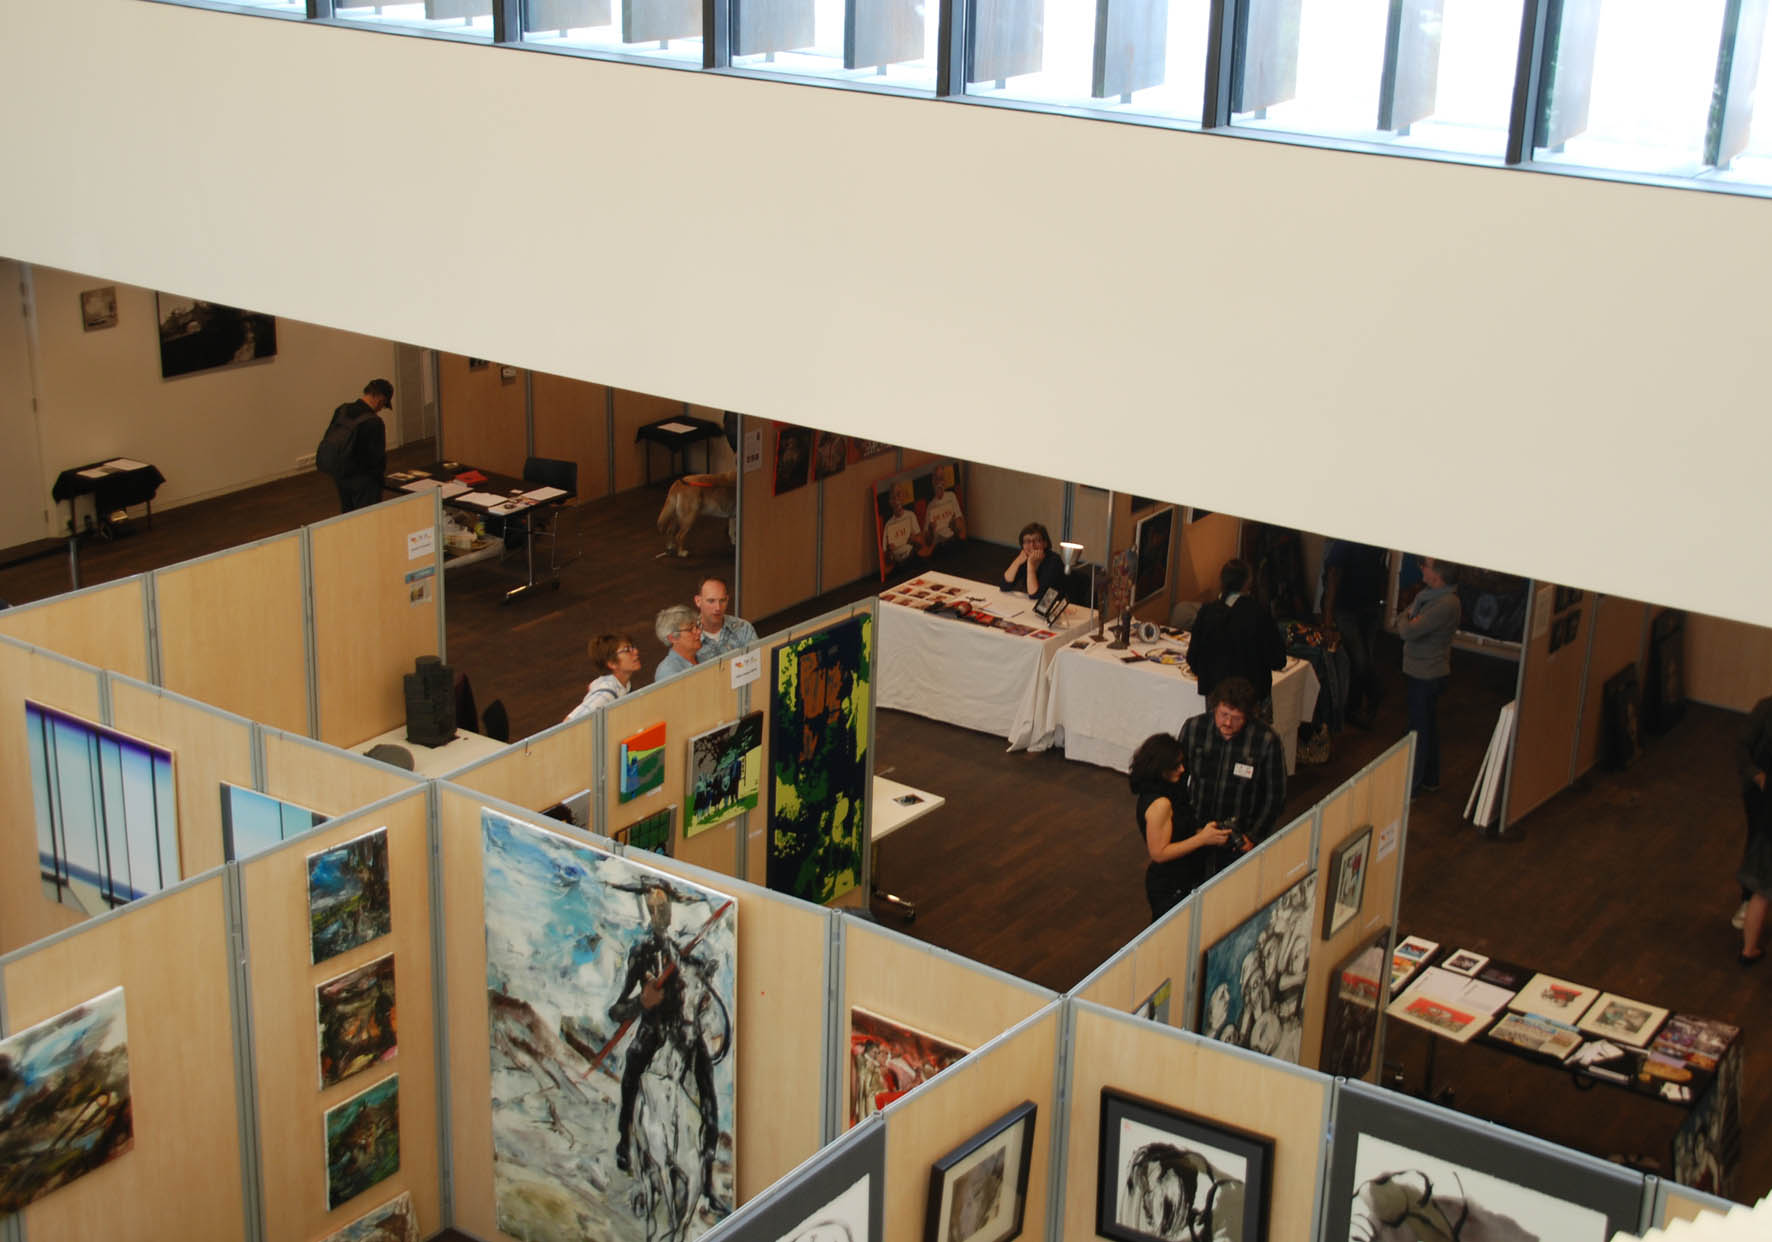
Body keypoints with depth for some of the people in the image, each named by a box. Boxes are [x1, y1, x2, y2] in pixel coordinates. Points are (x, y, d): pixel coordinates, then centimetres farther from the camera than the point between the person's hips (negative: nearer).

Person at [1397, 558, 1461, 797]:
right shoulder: (1427, 595, 4)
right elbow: (1401, 623, 15)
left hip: (1427, 676, -10)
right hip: (1421, 671, 10)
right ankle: (1430, 780, 34)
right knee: (1429, 725, 21)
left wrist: (1405, 621, -9)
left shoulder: (1446, 604, -27)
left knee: (1420, 729, 2)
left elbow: (1407, 631, -28)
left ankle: (1412, 786, 13)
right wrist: (1409, 619, -5)